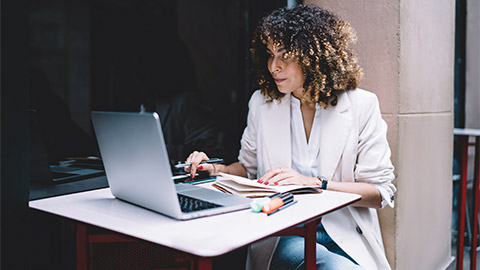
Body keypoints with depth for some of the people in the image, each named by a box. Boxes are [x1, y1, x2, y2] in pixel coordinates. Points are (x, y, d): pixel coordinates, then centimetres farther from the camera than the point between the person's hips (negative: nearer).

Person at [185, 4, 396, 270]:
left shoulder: (361, 105, -4)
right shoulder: (261, 103, 5)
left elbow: (380, 191, -6)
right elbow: (249, 168, 18)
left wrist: (313, 182, -18)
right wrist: (216, 169, -3)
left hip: (346, 237, 1)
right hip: (281, 237, 0)